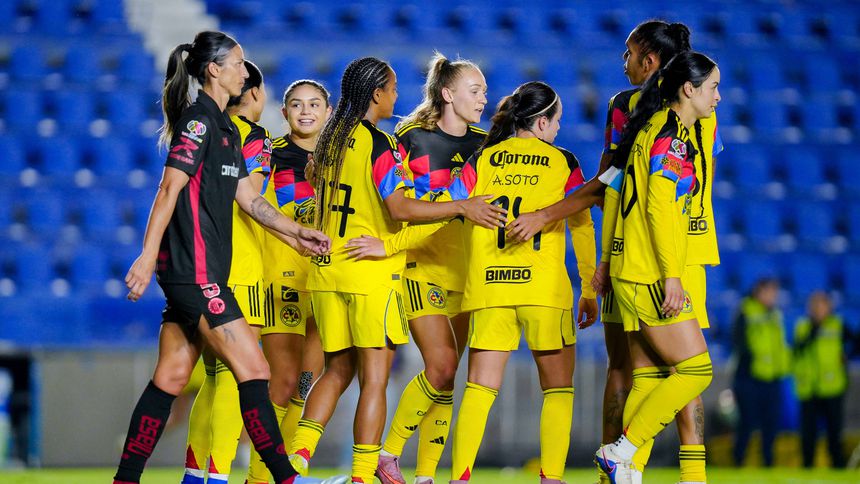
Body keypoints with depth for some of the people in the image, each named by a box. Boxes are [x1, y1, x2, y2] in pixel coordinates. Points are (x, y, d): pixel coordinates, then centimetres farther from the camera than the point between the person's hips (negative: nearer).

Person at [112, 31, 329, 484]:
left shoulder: (225, 127, 19)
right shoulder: (198, 120, -11)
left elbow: (247, 196, 22)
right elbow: (170, 188, -18)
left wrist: (296, 232, 21)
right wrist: (148, 255, -23)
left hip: (194, 271, 10)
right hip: (194, 269, -10)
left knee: (171, 377, 9)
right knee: (253, 370, -9)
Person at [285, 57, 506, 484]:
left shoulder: (331, 139, 11)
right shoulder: (379, 144, -11)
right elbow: (400, 209, -18)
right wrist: (462, 207, -13)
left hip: (327, 270, 7)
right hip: (370, 273, -7)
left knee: (337, 370, 14)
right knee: (374, 377, -3)